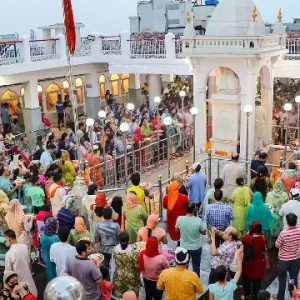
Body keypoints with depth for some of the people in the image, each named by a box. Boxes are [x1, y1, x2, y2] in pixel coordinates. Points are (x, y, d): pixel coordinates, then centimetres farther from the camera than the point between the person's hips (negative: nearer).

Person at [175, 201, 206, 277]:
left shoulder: (179, 219, -19)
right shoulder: (198, 221, -25)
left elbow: (177, 230, 0)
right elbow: (204, 232, -9)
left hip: (183, 247, 2)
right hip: (196, 248, -2)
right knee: (196, 266, 17)